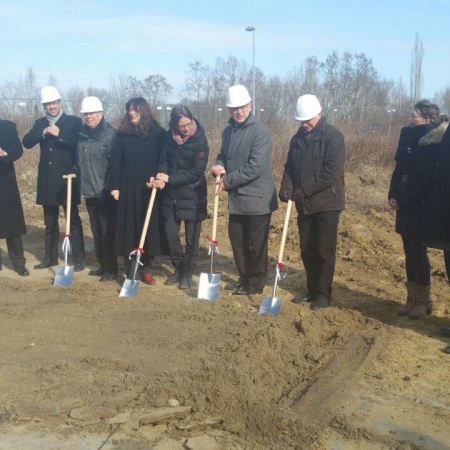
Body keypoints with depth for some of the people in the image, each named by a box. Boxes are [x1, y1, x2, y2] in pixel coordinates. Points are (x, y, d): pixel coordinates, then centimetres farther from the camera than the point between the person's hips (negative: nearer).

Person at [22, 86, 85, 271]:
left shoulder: (74, 121, -1)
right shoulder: (40, 123, 12)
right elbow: (26, 142, 0)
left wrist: (59, 134, -22)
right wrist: (42, 133, -15)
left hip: (67, 179, -5)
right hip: (47, 180, 5)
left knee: (73, 220, 0)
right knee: (50, 222, 13)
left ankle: (79, 259, 4)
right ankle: (50, 257, 23)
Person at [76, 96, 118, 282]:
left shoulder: (110, 134, -10)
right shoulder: (83, 135, 11)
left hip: (105, 192, -7)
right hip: (89, 190, 7)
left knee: (107, 231, -1)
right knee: (96, 231, 13)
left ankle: (112, 268, 9)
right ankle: (102, 265, 24)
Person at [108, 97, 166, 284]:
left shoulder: (158, 133, 1)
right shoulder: (123, 133, 5)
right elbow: (116, 161, 3)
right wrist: (114, 186, -4)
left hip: (149, 187, -1)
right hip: (127, 187, 1)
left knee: (148, 227, 3)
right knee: (129, 227, 1)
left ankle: (146, 268, 14)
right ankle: (130, 268, 9)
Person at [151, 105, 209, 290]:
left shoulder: (200, 140, -13)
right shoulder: (169, 137, 0)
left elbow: (197, 172, -17)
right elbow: (163, 160, 2)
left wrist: (170, 179, -18)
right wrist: (161, 176, -20)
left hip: (193, 196, -4)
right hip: (171, 195, 4)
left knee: (191, 238, 5)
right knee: (171, 234, 8)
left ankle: (188, 272, 20)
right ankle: (178, 268, 27)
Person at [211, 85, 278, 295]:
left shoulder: (260, 131, -16)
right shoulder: (228, 131, 8)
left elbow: (255, 167, -23)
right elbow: (224, 155, 20)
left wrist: (227, 180, -18)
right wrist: (219, 165, -4)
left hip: (257, 197, -7)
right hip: (237, 197, 7)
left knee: (257, 243, 3)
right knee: (237, 238, 14)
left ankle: (256, 283, 17)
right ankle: (244, 278, 30)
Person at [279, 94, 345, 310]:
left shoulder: (333, 136, -11)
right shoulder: (297, 138, 10)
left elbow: (331, 173, -19)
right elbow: (290, 167, 12)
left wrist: (303, 190, -21)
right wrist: (286, 187, -8)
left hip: (326, 203, -6)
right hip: (304, 204, 6)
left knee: (324, 251, 0)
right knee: (307, 251, 12)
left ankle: (323, 295, 10)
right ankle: (312, 290, 25)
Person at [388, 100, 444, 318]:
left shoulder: (433, 143, -12)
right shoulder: (408, 137, 9)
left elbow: (427, 180, -17)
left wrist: (402, 201, -16)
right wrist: (392, 196, -1)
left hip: (421, 207, -7)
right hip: (405, 206, 7)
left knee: (418, 251, -1)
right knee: (409, 251, 10)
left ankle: (423, 300, 11)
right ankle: (412, 298, 20)